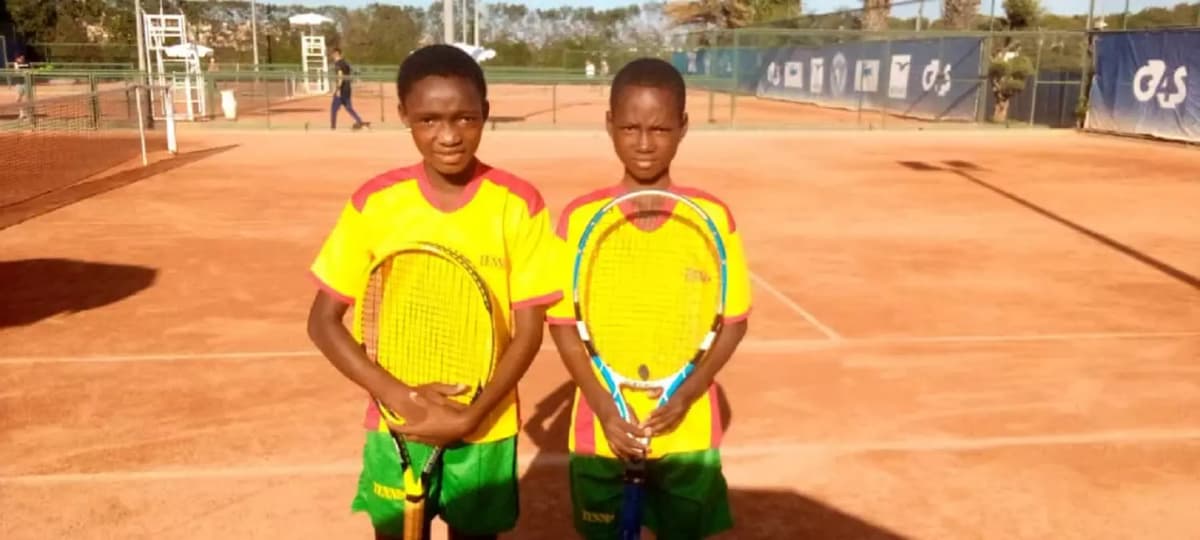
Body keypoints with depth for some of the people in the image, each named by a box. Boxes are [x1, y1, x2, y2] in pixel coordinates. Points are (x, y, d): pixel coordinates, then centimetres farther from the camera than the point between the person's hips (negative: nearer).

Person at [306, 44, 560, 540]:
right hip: (397, 425, 1)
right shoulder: (374, 202, -8)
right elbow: (323, 321, -5)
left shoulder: (518, 205, -11)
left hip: (486, 428, 0)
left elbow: (528, 331, -8)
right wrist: (399, 396, -16)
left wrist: (470, 417, -17)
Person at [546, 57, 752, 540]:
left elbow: (733, 320, -1)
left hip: (687, 431, 0)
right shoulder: (580, 218, -7)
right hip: (602, 430, 0)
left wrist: (687, 394, -16)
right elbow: (564, 324, -3)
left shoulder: (712, 217, -6)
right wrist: (604, 409, -15)